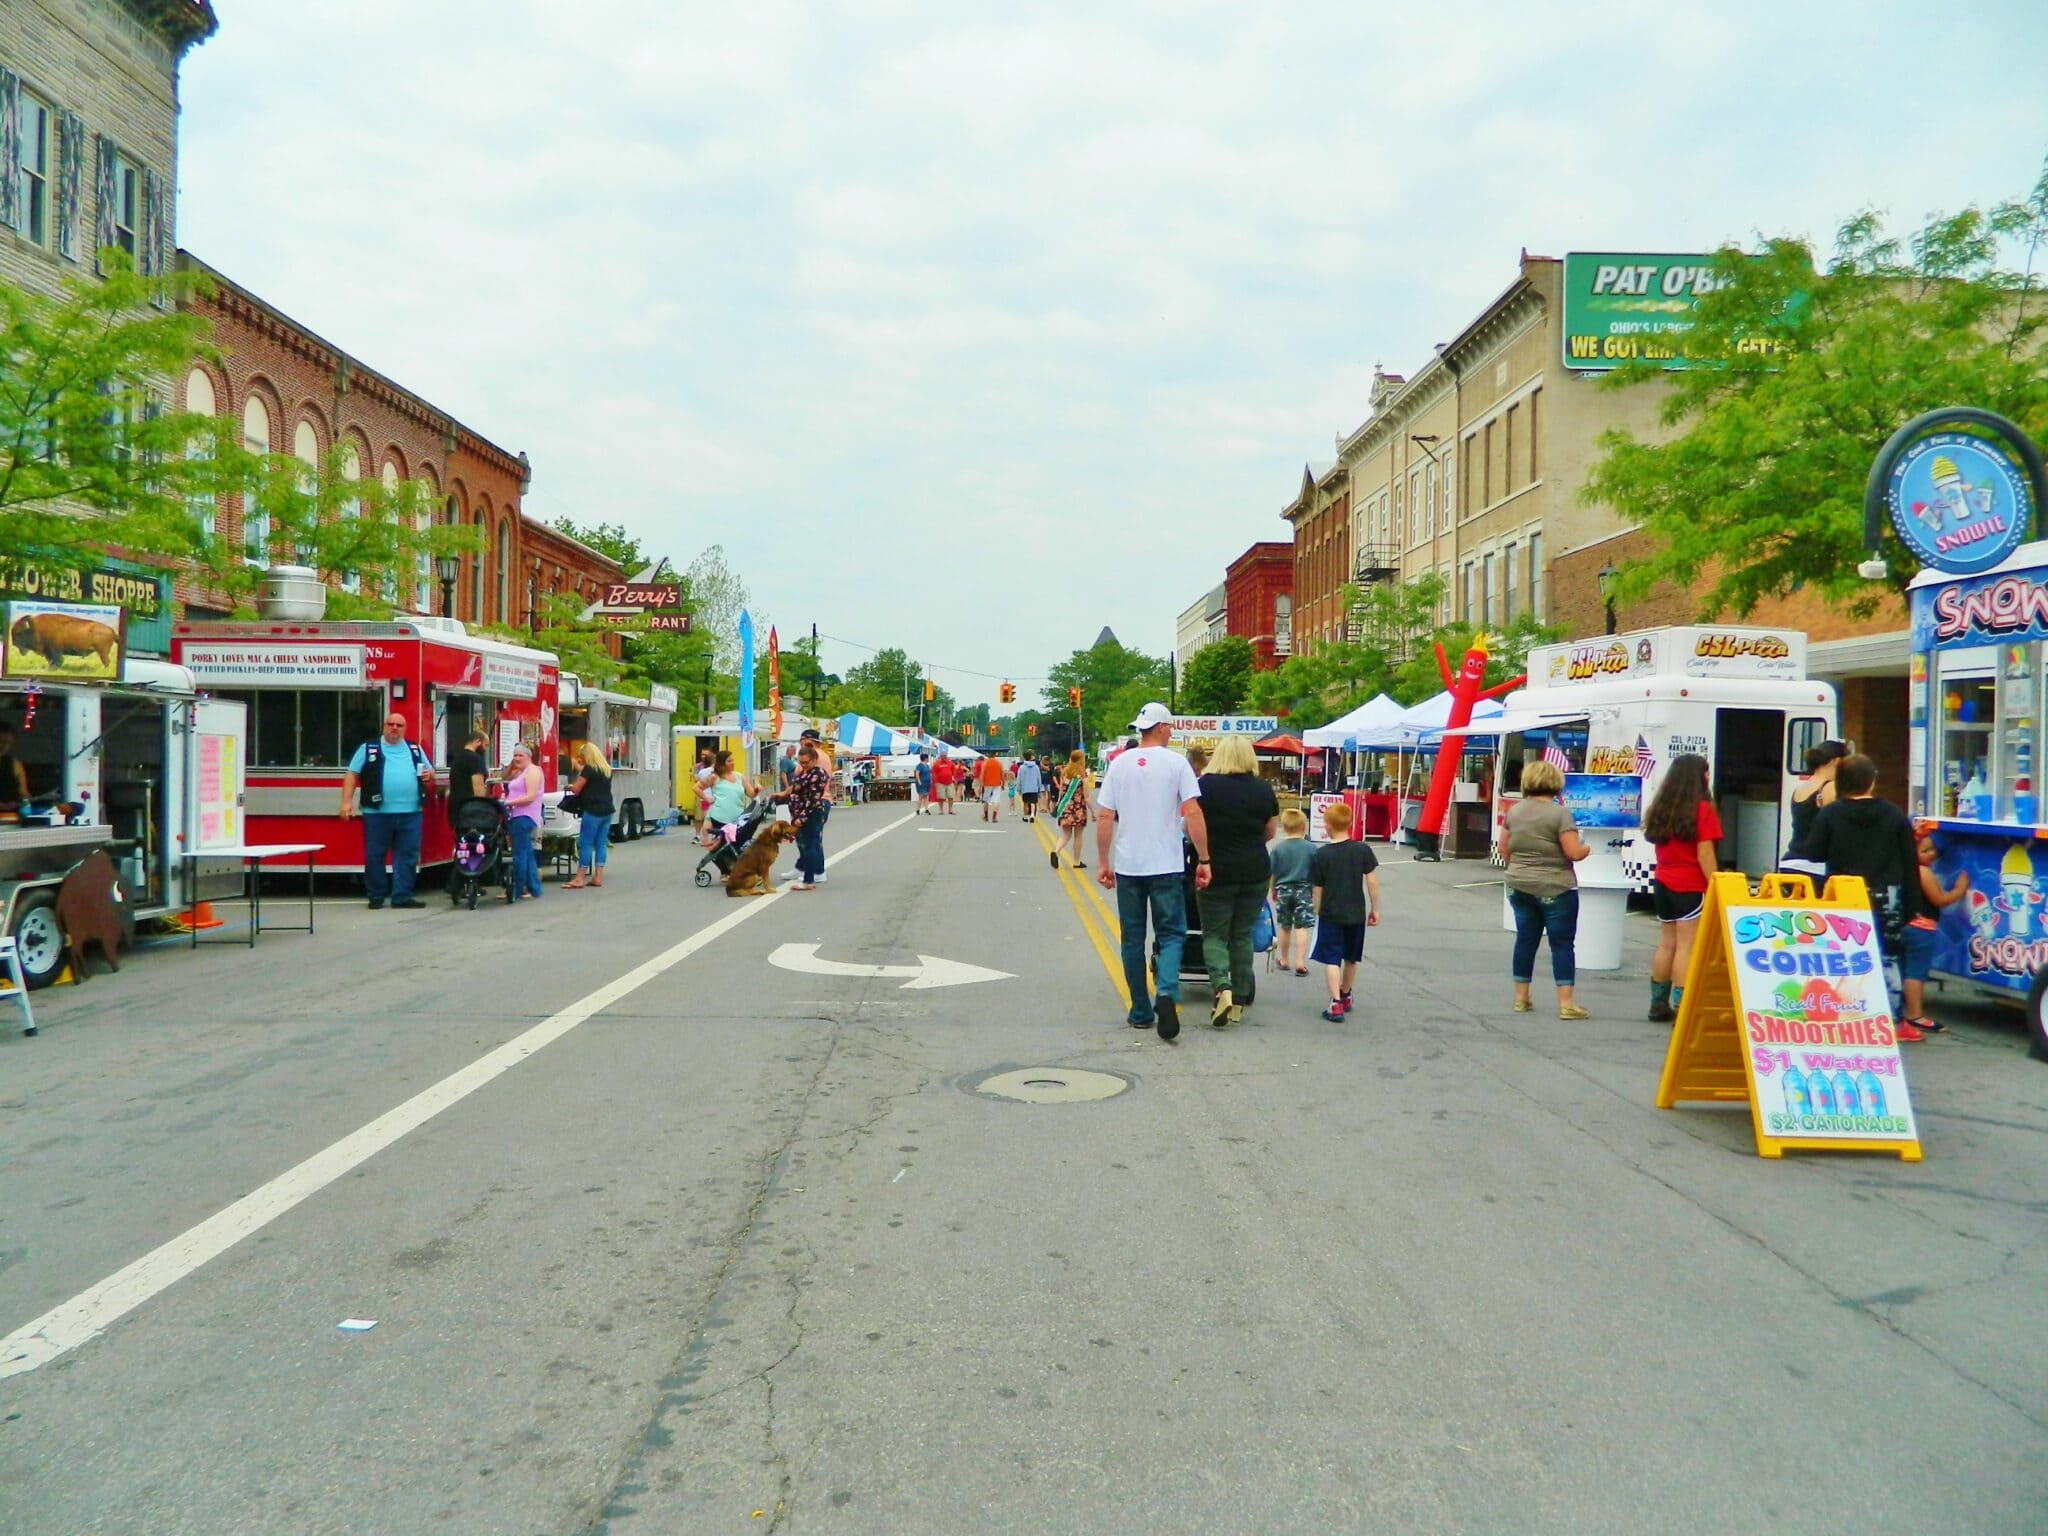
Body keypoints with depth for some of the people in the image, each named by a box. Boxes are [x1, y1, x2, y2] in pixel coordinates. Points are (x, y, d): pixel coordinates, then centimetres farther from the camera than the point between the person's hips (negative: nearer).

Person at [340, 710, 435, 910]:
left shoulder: (415, 750, 15)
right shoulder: (368, 749, 5)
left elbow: (429, 771, 24)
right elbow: (352, 775, 2)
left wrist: (430, 774, -1)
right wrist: (347, 802, -8)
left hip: (409, 814, 3)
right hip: (377, 813, -2)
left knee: (407, 856, 3)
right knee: (375, 856, 4)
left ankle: (402, 896, 9)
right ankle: (376, 896, 14)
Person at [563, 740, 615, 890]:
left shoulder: (589, 769, -9)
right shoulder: (607, 769, 12)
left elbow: (576, 790, -8)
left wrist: (569, 786, 14)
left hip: (593, 811, -7)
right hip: (607, 810, 7)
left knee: (586, 843, -3)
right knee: (601, 843, 8)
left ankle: (579, 879, -2)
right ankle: (598, 878, 7)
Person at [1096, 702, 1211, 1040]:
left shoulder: (1120, 763, 4)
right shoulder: (1176, 763, -3)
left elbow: (1104, 817, 3)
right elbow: (1193, 814, -10)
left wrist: (1103, 863, 10)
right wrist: (1203, 860, -4)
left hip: (1127, 865, 2)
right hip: (1167, 865, -2)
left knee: (1133, 939, 10)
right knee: (1171, 934, 6)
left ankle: (1141, 1012, 14)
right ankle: (1167, 993, -19)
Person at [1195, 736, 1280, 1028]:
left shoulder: (1205, 785, -8)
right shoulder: (1264, 789, 1)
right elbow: (1270, 832, 10)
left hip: (1216, 871, -3)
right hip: (1255, 872, 3)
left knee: (1214, 934, 7)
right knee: (1242, 935, 13)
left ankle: (1221, 986, -16)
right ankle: (1239, 1002, 17)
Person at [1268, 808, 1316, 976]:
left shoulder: (1277, 848, -5)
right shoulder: (1311, 849, -7)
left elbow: (1272, 874, 0)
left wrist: (1273, 892, 15)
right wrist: (1316, 896, 7)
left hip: (1283, 890, 2)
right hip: (1303, 890, -2)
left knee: (1284, 926, 14)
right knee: (1301, 927, 1)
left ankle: (1284, 960, 26)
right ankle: (1300, 961, -7)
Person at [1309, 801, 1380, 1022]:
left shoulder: (1319, 855, -9)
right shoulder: (1363, 850, -4)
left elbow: (1317, 891, -4)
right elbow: (1372, 881, -5)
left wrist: (1318, 914, 9)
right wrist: (1375, 909, 4)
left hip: (1330, 915, -3)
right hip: (1356, 914, 3)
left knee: (1331, 959, -1)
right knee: (1351, 958, 19)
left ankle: (1336, 1004, -12)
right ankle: (1345, 996, 37)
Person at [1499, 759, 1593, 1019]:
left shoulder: (1514, 811, 4)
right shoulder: (1559, 813, -13)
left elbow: (1503, 848, 11)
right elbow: (1574, 852, -16)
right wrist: (1587, 848, 5)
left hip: (1520, 887, 5)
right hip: (1555, 889, -5)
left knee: (1525, 940, 13)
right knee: (1562, 943, 0)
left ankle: (1520, 998, 19)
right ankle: (1566, 1003, -3)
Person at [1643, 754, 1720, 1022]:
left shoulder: (1661, 808, 10)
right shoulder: (1702, 809, -10)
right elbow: (1704, 854, -13)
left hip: (1663, 882, 7)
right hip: (1691, 887, -7)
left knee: (1666, 945, 13)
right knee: (1686, 948, -6)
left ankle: (1658, 1004, 18)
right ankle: (1681, 1008, -8)